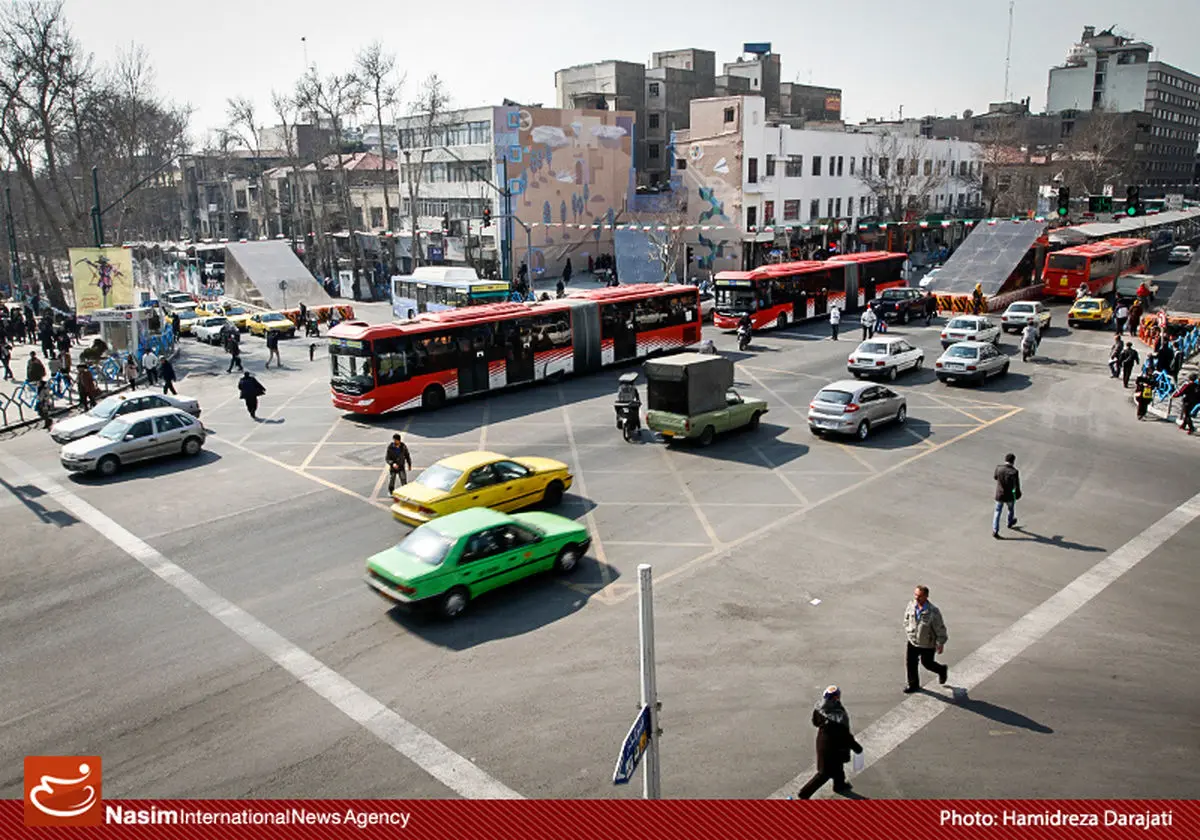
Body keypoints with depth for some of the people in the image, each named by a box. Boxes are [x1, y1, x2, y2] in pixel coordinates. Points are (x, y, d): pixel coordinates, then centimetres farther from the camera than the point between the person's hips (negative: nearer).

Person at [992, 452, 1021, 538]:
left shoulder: (999, 468, -13)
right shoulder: (1014, 472, -24)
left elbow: (995, 477, 7)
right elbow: (1017, 486, -21)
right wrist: (1018, 495, -4)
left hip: (999, 495, 2)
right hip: (1009, 496, -2)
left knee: (997, 512, 14)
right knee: (1011, 509, 28)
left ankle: (995, 531, 9)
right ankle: (1010, 523, 54)